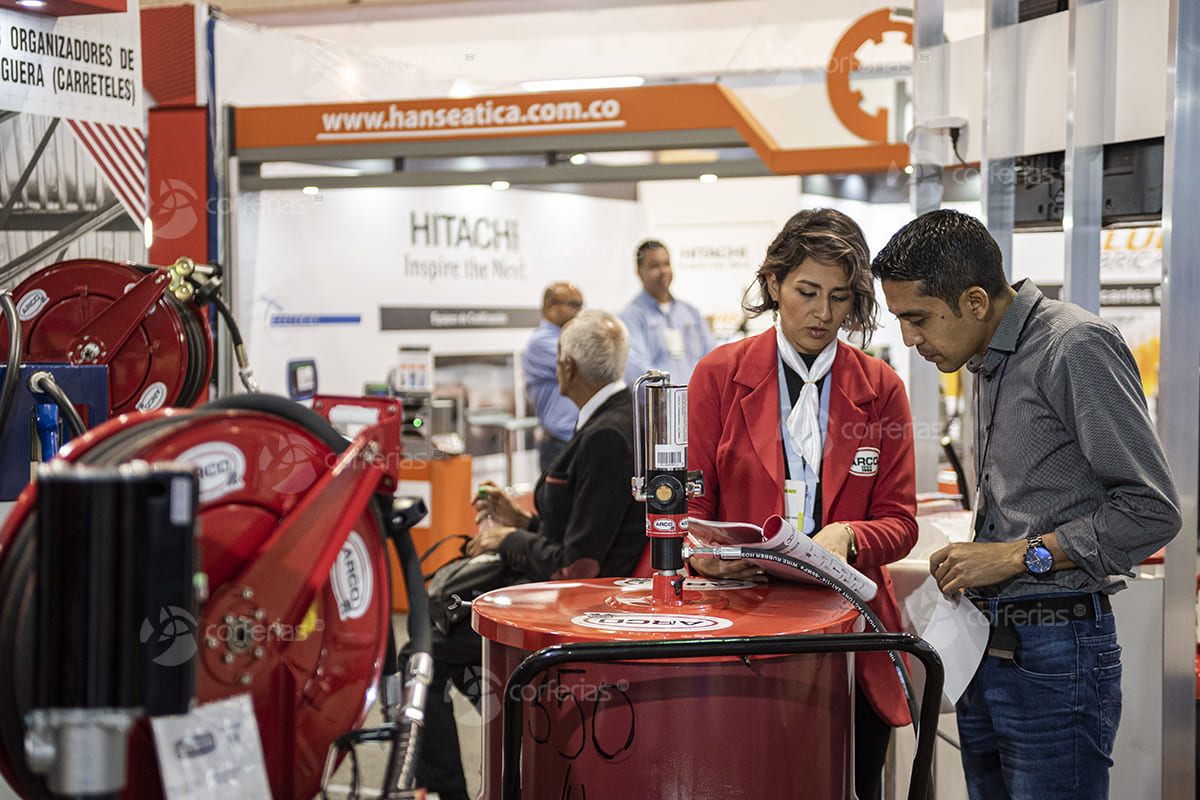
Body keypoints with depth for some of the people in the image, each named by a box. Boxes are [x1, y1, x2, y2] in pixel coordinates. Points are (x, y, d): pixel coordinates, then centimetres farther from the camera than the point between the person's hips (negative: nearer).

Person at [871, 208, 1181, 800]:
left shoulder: (1077, 347, -13)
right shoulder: (989, 363, 15)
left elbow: (1151, 511, -16)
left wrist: (1019, 556, -15)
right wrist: (971, 560, 6)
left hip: (1056, 651, -8)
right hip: (986, 649, 9)